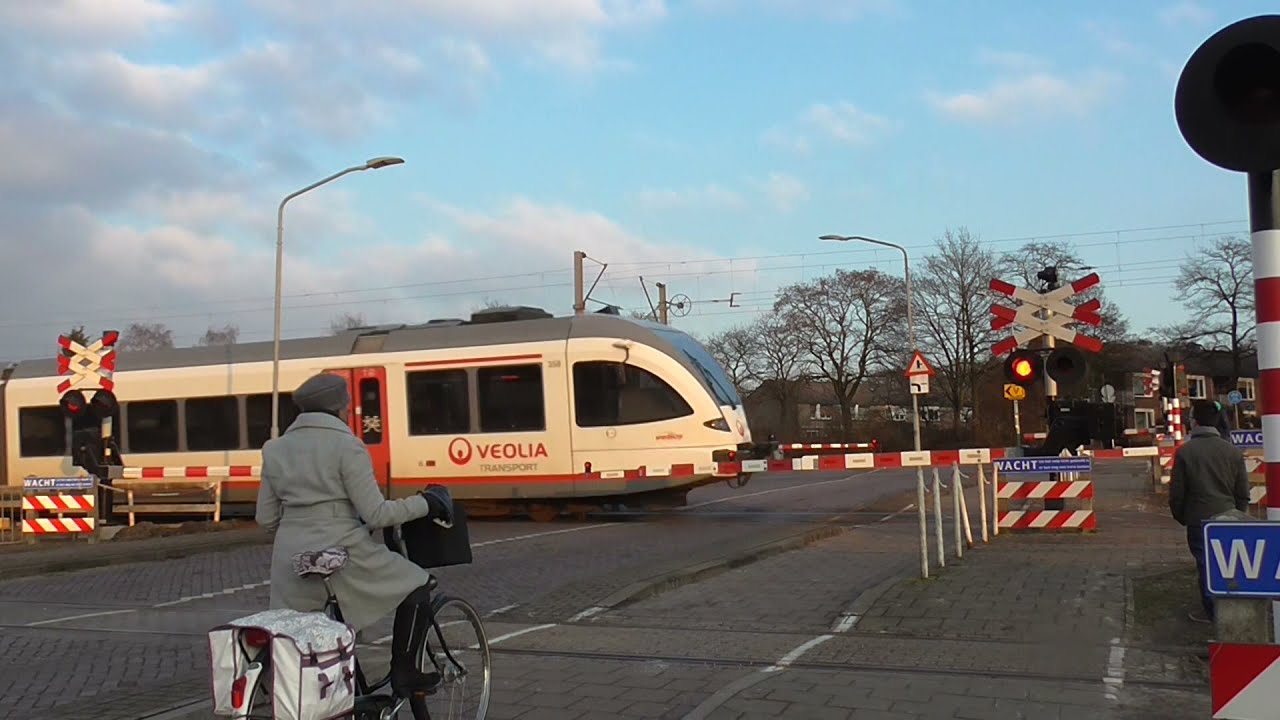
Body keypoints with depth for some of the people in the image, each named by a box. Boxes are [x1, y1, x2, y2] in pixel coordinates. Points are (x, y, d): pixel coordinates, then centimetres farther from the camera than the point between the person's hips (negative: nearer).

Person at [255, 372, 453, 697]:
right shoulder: (346, 445, -8)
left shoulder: (276, 449, 10)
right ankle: (403, 673, 13)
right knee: (416, 585, 14)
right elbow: (375, 513, -12)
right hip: (342, 553, -5)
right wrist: (425, 503, 1)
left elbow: (266, 518, 11)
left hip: (291, 560, 6)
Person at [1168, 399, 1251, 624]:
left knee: (1206, 564, 4)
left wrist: (1180, 517, 10)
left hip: (1199, 520, -3)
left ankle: (1212, 612, 8)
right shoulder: (1233, 451, 1)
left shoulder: (1185, 451, -9)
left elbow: (1176, 491, -5)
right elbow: (1243, 492, 6)